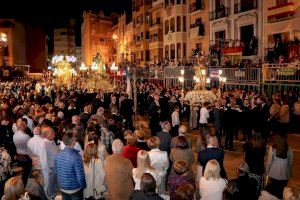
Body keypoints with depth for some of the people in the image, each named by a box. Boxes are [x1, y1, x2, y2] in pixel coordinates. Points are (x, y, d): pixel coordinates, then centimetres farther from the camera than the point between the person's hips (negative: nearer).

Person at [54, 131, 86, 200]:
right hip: (75, 189, -5)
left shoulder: (58, 155, -8)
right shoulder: (76, 157, -26)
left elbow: (56, 171, 4)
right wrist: (83, 186, -5)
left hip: (62, 188, 5)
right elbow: (80, 176, -23)